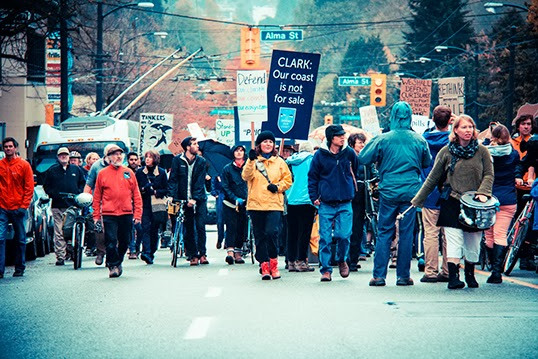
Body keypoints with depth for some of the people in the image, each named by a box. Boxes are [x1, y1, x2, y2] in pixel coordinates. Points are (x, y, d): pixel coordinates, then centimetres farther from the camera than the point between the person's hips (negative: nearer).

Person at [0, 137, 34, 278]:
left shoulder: (24, 165, 1)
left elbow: (29, 187, 0)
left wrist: (24, 206, -7)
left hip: (18, 209, -1)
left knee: (20, 240, 8)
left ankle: (20, 268, 18)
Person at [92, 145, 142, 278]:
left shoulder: (129, 173, 10)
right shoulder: (102, 174, 6)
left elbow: (136, 195, 9)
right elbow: (97, 196, 7)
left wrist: (137, 214, 3)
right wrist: (96, 215, 2)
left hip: (126, 213, 2)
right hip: (109, 214, -2)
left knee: (125, 241, 9)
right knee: (111, 242, -7)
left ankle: (118, 262, 28)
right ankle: (113, 266, 3)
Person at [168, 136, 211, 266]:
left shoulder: (201, 161, 2)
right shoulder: (178, 160, 1)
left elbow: (200, 182, -4)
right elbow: (173, 179, 0)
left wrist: (195, 198, -16)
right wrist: (172, 195, -14)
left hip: (199, 199, 0)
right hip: (184, 199, 0)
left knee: (200, 226, -9)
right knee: (189, 228, 3)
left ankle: (202, 254, -2)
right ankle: (193, 255, 8)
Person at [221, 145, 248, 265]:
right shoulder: (227, 168, 5)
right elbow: (225, 187, 0)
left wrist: (247, 198, -7)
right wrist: (235, 199, -12)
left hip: (244, 204, 2)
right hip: (230, 204, -2)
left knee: (242, 228, 2)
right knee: (231, 226, -12)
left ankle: (238, 253, 8)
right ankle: (230, 251, -22)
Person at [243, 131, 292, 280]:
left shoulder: (279, 161, 12)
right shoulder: (253, 160, 8)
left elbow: (288, 180, 13)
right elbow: (246, 176, -7)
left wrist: (277, 186, -6)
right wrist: (251, 161, -21)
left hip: (274, 204, -1)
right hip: (256, 204, 1)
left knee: (272, 233, -16)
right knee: (260, 237, 1)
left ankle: (273, 262, 1)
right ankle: (264, 266, 7)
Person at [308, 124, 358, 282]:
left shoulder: (349, 153, 4)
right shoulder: (320, 155, 0)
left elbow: (355, 172, 19)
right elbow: (312, 177, 8)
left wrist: (352, 190, 16)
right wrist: (314, 197, 1)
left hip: (345, 204, 1)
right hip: (325, 204, -1)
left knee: (344, 235, -6)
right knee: (325, 238, -2)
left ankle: (342, 260, 22)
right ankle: (326, 269, 7)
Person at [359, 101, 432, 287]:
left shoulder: (383, 139, -6)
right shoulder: (419, 140, 0)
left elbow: (363, 159, -1)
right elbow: (427, 163, 14)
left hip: (388, 191, -1)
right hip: (411, 192, 1)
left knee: (384, 233, 5)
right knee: (406, 233, 5)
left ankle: (379, 275, 3)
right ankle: (403, 276, 7)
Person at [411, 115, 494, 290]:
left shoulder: (482, 151, 4)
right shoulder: (447, 151, 2)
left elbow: (488, 175, 4)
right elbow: (432, 179, 7)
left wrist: (483, 192, -15)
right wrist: (417, 200, 8)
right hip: (452, 203, -1)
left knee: (473, 243, 7)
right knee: (454, 240, -10)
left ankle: (470, 274, 25)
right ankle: (453, 276, -12)